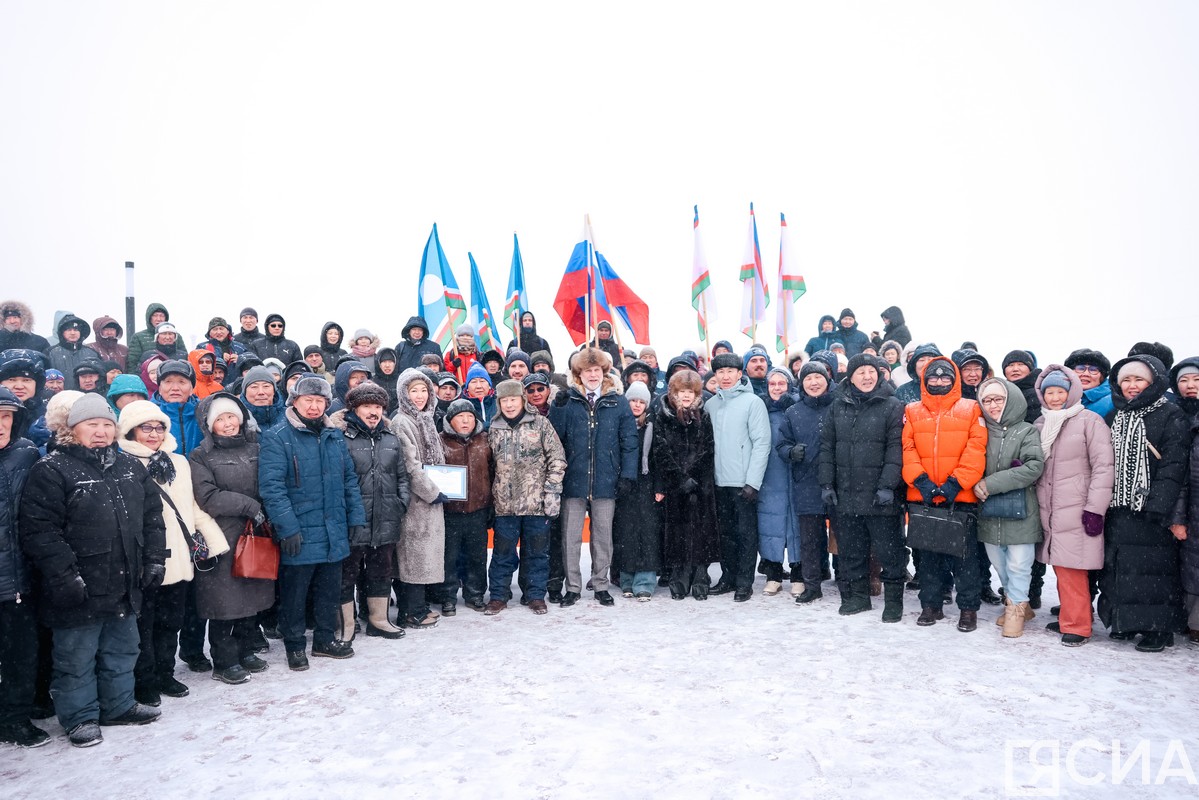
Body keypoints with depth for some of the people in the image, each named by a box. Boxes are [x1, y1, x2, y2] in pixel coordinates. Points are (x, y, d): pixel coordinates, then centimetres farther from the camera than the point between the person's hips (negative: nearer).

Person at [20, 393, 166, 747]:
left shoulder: (130, 466, 8)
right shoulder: (51, 470, -11)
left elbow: (152, 515, 14)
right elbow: (39, 530, -16)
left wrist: (155, 559, 7)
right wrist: (64, 576, -20)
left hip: (125, 585, 6)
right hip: (80, 590, -6)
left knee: (122, 650, 19)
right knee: (76, 658, 9)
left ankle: (118, 705, 35)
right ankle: (80, 716, 25)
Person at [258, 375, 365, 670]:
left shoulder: (335, 437, 11)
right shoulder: (277, 438, -9)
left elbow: (349, 480, 15)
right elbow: (271, 487, -16)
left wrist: (355, 517, 8)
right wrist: (288, 527, -21)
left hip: (334, 533, 6)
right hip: (299, 535, -6)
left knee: (330, 590, 17)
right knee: (294, 594, 7)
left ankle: (325, 639, 32)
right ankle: (295, 645, 24)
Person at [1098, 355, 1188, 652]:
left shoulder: (1171, 416, -2)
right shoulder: (1114, 417, 14)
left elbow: (1173, 467, -10)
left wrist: (1159, 509, -17)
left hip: (1152, 509, -5)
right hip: (1117, 508, 5)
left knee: (1152, 567, -3)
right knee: (1116, 566, 7)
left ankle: (1157, 628, 10)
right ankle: (1125, 621, 21)